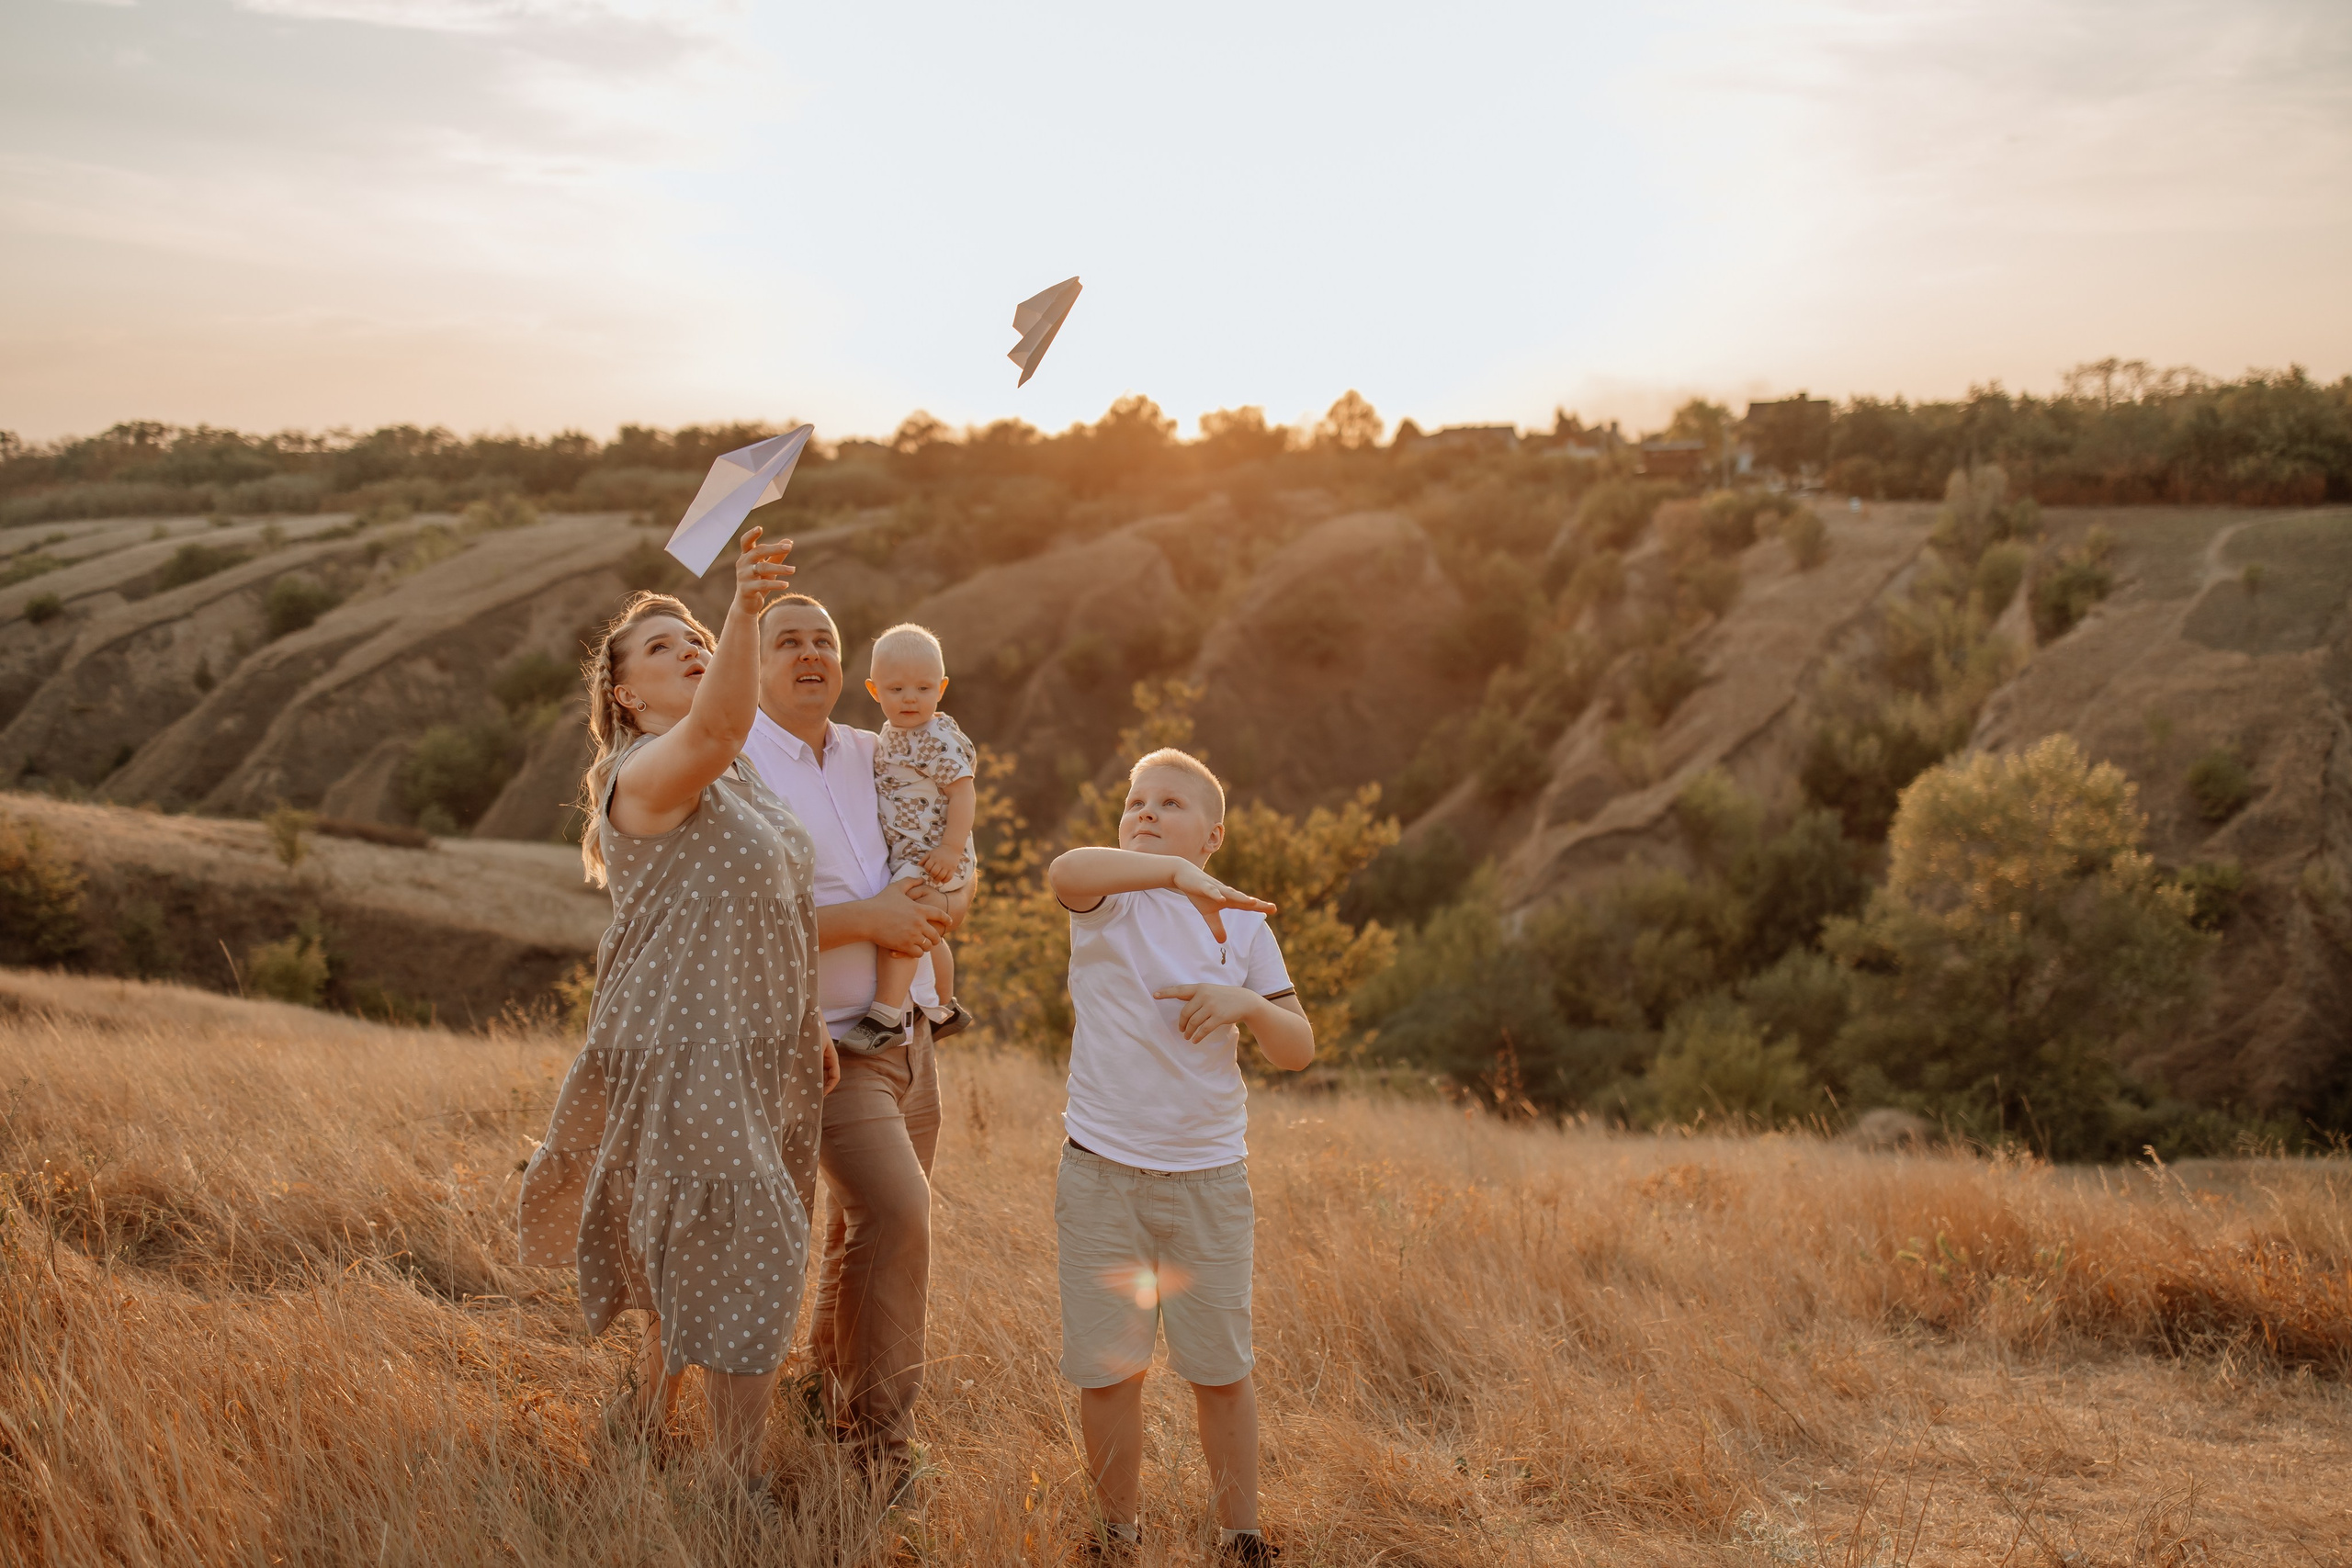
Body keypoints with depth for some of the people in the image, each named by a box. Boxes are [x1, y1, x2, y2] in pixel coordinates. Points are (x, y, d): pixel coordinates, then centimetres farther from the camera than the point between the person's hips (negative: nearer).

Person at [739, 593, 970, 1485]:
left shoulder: (879, 758, 12)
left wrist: (938, 911, -5)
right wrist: (868, 919, -19)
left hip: (908, 1032, 7)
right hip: (824, 1041, -7)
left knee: (868, 1230, 14)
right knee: (897, 1211, -19)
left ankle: (832, 1397, 33)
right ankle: (881, 1438, -6)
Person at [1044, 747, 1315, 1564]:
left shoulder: (1244, 926, 5)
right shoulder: (1112, 899, -4)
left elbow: (1299, 1047, 2)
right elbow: (1065, 869, -30)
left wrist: (1247, 1003, -17)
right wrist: (1179, 874, -38)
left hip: (1209, 1177, 2)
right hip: (1102, 1171, -2)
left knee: (1221, 1370, 9)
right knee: (1107, 1370, 6)